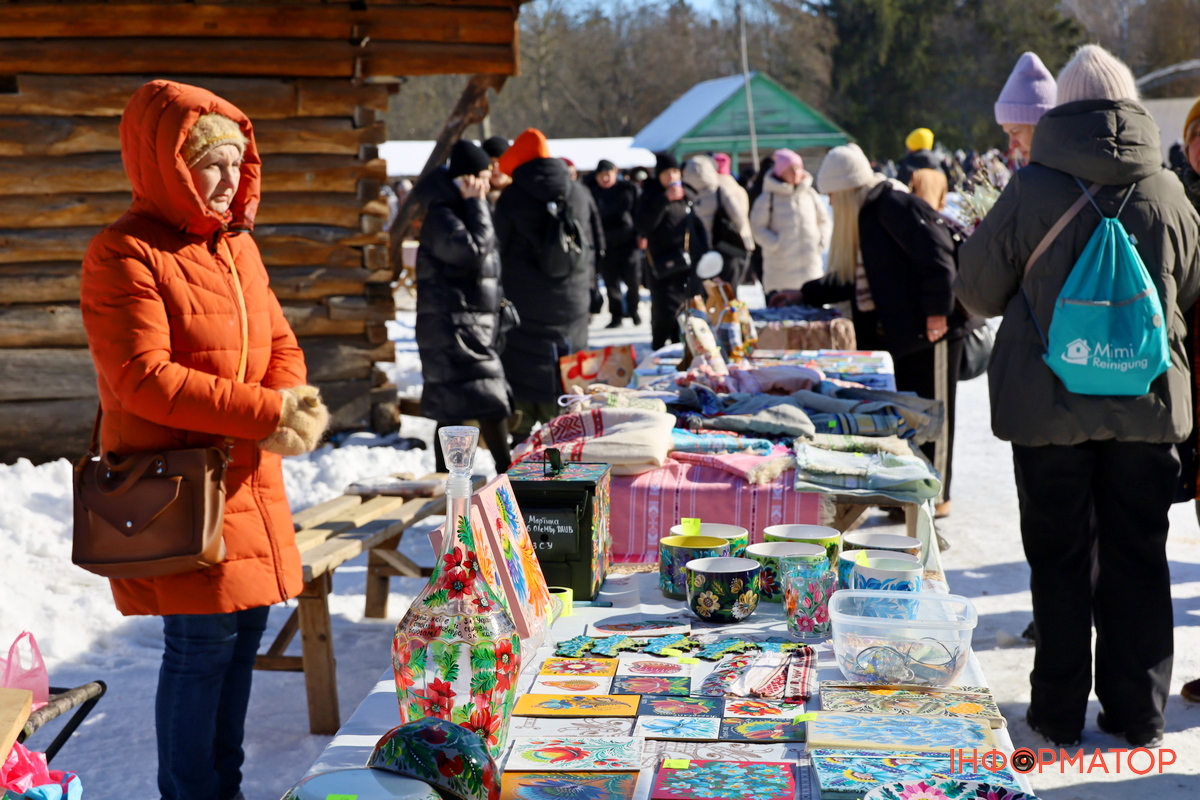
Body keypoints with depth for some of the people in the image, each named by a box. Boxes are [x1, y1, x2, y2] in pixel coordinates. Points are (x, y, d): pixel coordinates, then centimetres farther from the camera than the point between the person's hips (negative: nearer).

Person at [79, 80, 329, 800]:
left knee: (244, 632, 13)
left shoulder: (236, 244, 12)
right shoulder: (124, 255, -13)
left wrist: (294, 401, -9)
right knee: (202, 645, -5)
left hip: (250, 483, 8)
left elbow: (280, 344, 14)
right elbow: (145, 379, -21)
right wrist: (266, 414, -23)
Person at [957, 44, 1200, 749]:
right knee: (1138, 559, 11)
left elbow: (979, 289, 0)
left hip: (1052, 405, -2)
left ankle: (1061, 711, 16)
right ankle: (1139, 713, 18)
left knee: (1061, 559, 8)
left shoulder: (1033, 190, -10)